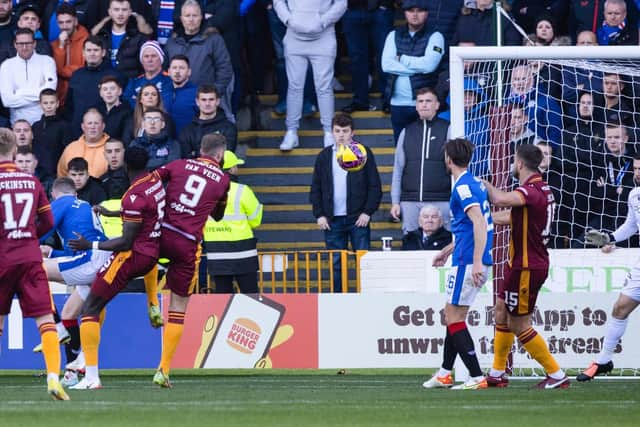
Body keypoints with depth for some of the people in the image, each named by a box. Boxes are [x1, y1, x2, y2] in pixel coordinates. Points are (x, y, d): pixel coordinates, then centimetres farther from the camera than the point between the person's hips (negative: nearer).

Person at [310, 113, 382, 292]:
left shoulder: (364, 153, 3)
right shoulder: (324, 156, 10)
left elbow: (375, 186, 2)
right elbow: (315, 189, 12)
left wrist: (368, 212, -7)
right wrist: (319, 215, 2)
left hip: (358, 218, -2)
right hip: (332, 220, 2)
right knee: (336, 265, 3)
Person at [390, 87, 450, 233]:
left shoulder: (447, 130, 3)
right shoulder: (407, 132, 14)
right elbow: (398, 169, 15)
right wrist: (395, 202, 9)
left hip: (440, 201, -3)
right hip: (410, 202, 3)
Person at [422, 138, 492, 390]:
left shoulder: (463, 187, -13)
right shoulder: (474, 184, 17)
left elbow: (479, 224, -24)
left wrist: (476, 262, -29)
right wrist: (448, 250, 39)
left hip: (467, 262, -10)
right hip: (473, 260, 10)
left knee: (454, 317, -6)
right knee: (453, 315, 18)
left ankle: (477, 377, -9)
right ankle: (444, 374, 26)